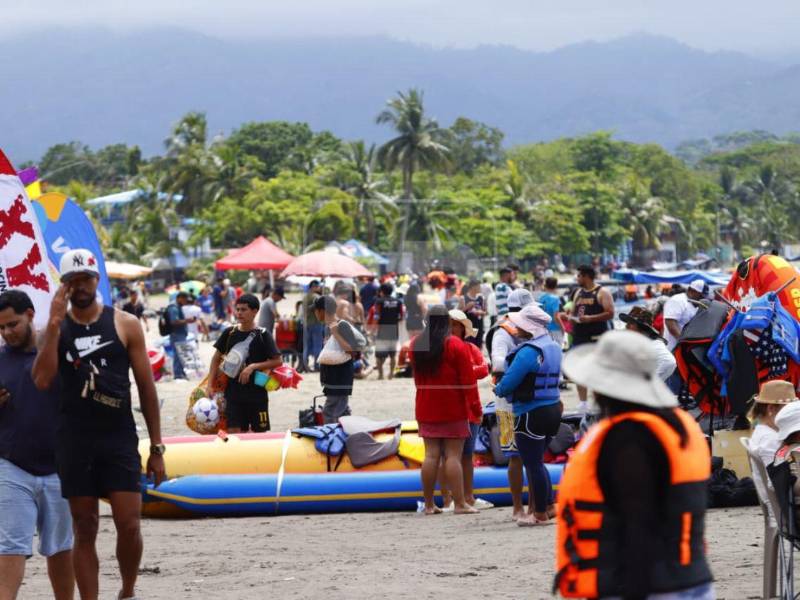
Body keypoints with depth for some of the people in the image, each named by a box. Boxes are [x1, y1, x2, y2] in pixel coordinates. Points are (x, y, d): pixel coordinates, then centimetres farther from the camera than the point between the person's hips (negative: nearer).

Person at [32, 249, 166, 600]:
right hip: (74, 442, 1)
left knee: (129, 525, -7)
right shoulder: (55, 328, 5)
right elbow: (42, 380, -10)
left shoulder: (125, 326, 3)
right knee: (84, 529, 4)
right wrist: (54, 325, -14)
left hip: (120, 439, -1)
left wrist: (156, 447, 2)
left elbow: (146, 387, 5)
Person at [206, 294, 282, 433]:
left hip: (257, 392, -2)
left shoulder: (263, 335, -5)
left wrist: (254, 366, -17)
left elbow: (277, 361, -7)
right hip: (233, 392, 2)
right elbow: (216, 358, 11)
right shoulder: (229, 333, 4)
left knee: (259, 432, 5)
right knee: (233, 431, -5)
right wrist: (210, 385, 3)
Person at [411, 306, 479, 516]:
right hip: (453, 410, -5)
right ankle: (459, 504, -7)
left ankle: (428, 504, 7)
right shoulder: (455, 345, -10)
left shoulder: (416, 345, 7)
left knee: (431, 455, 7)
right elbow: (468, 379, -11)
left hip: (426, 409, 5)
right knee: (453, 455, -5)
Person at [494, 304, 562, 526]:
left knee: (533, 464, 0)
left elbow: (509, 381, -19)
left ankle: (540, 514, 6)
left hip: (531, 414, -9)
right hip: (552, 408, 9)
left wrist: (499, 389, 4)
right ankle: (549, 506, 22)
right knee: (537, 462, 20)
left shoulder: (529, 351, -20)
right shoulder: (554, 347, 10)